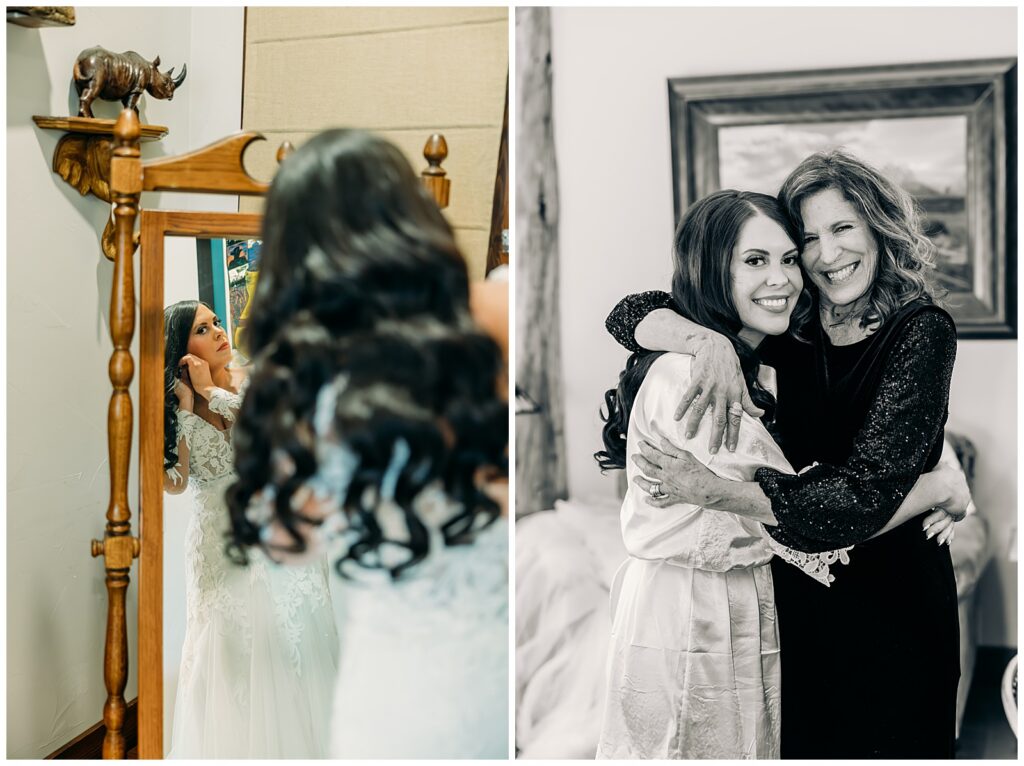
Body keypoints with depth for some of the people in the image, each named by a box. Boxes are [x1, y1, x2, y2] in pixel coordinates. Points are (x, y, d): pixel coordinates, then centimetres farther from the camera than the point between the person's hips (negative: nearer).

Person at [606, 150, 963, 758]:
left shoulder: (921, 330, -15)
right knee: (802, 740, 18)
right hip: (797, 593, 4)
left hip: (890, 598, -3)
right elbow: (631, 314, -5)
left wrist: (712, 491, -24)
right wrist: (708, 339, -26)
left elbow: (867, 491, -25)